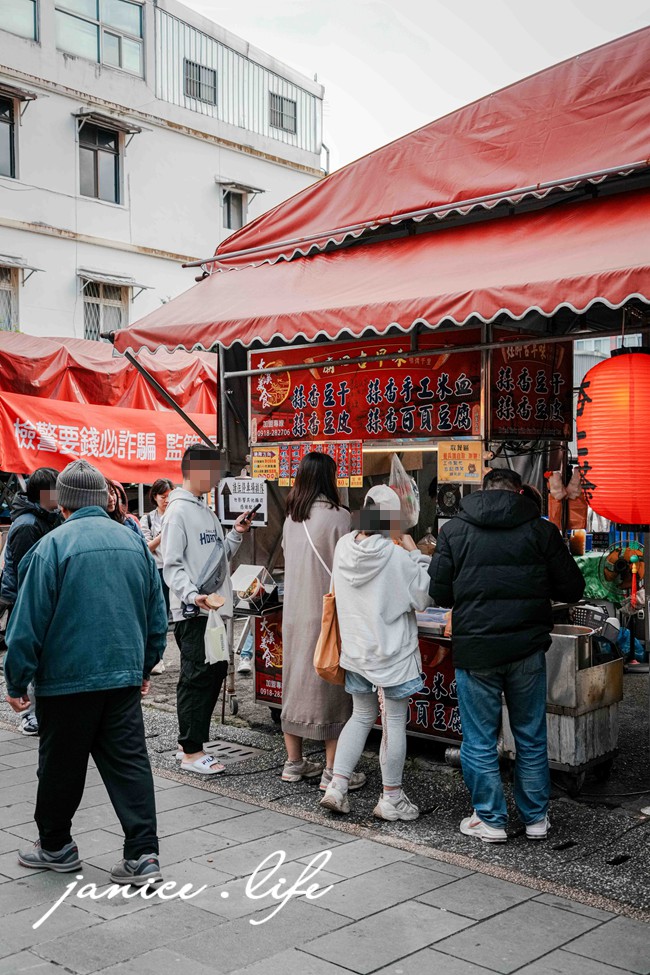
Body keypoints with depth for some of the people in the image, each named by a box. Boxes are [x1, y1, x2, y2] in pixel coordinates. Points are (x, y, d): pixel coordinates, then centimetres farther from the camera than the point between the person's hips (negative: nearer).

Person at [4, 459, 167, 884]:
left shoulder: (53, 545, -11)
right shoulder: (135, 542, 4)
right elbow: (157, 616, 11)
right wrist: (145, 666, 23)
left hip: (66, 678, -4)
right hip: (125, 676, 4)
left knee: (61, 766, 12)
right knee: (130, 761, 6)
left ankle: (55, 846, 29)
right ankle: (143, 855, 3)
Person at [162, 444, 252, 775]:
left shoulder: (206, 510, 19)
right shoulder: (178, 511, -9)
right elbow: (172, 565, -15)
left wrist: (236, 534, 9)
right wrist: (192, 594, -28)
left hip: (216, 608, 9)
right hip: (193, 611, -9)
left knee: (216, 671, 12)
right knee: (197, 677, -5)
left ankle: (192, 743, 23)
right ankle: (191, 751, 4)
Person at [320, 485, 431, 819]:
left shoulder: (344, 546, -3)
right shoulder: (398, 557, -20)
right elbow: (423, 597, -11)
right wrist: (415, 553, -6)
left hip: (356, 649, 6)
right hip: (392, 653, -6)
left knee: (361, 716, 20)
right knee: (394, 722, 7)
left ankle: (337, 785, 14)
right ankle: (391, 798, 16)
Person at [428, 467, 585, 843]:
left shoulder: (454, 530, -2)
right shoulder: (541, 530, -1)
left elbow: (439, 593, -1)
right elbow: (572, 589, 1)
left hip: (475, 650, -1)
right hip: (527, 649, 1)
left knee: (480, 742, 11)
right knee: (531, 738, 15)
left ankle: (491, 820, 18)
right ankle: (537, 818, 26)